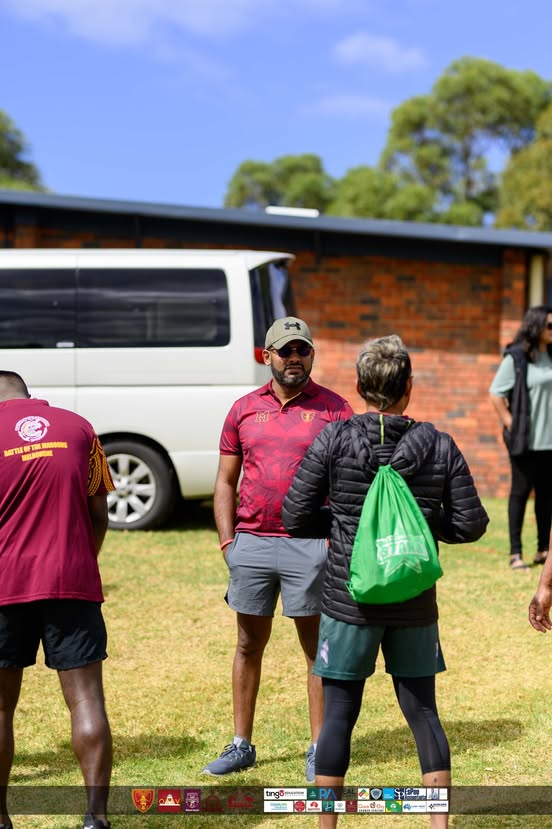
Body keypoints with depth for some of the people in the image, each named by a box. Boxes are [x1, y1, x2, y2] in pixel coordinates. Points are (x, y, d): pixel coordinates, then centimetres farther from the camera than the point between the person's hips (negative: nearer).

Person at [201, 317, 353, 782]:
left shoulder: (333, 408, 0)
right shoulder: (244, 410, 9)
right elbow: (226, 481, 12)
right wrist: (227, 539, 3)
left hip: (310, 544, -3)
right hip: (252, 542, 3)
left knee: (317, 647, 3)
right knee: (249, 645, 11)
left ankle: (319, 749, 13)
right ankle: (241, 745, 22)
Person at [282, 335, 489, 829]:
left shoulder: (333, 441, -8)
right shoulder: (440, 446, -4)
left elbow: (296, 518, -6)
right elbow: (470, 524, -1)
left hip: (349, 600, -1)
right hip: (415, 604, 1)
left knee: (339, 714, 8)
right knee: (423, 711, 13)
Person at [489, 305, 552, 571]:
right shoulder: (516, 357, -8)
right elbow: (496, 394, -8)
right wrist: (511, 425, -11)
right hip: (526, 439, -6)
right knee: (520, 492, 0)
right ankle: (515, 554, 5)